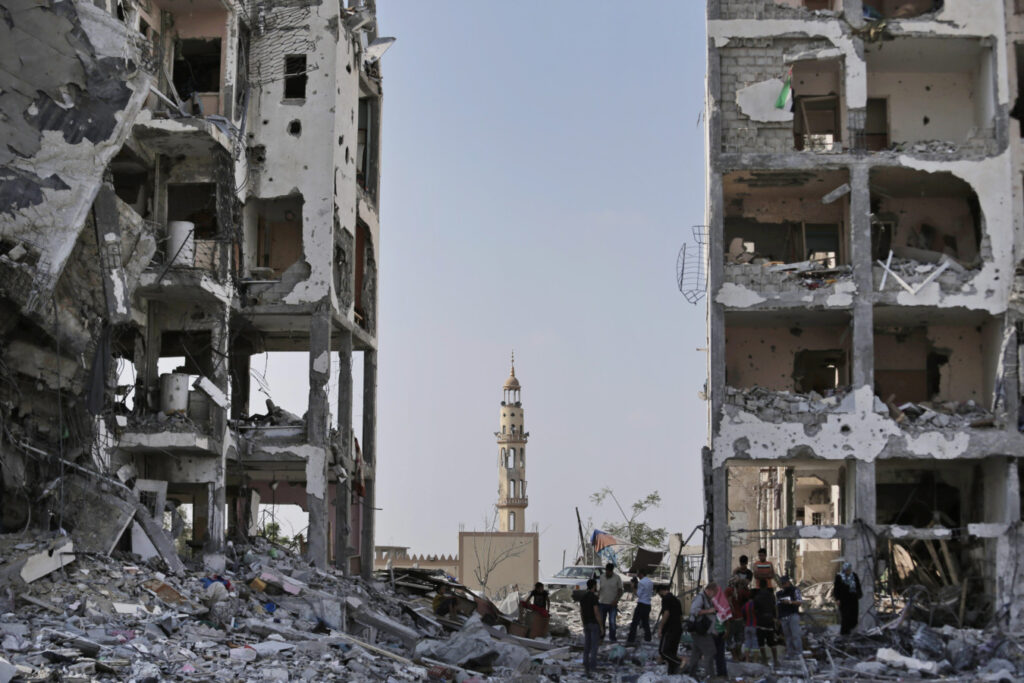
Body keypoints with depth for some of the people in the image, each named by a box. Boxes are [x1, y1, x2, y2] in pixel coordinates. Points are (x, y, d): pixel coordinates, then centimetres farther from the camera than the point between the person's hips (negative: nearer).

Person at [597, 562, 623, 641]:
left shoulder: (617, 578, -4)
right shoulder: (602, 578, 5)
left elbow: (620, 591, -2)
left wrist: (616, 600, -15)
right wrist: (597, 598, 7)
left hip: (612, 604, -3)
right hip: (602, 603, 3)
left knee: (612, 622, -3)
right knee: (601, 621, 7)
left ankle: (612, 638, 9)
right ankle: (600, 637, 20)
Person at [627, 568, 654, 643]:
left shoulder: (641, 582, -13)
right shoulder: (651, 582, 11)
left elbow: (638, 594, -13)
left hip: (641, 604, -8)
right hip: (648, 604, 8)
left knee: (635, 622, -5)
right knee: (646, 622, 15)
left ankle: (631, 639, -6)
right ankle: (647, 638, 14)